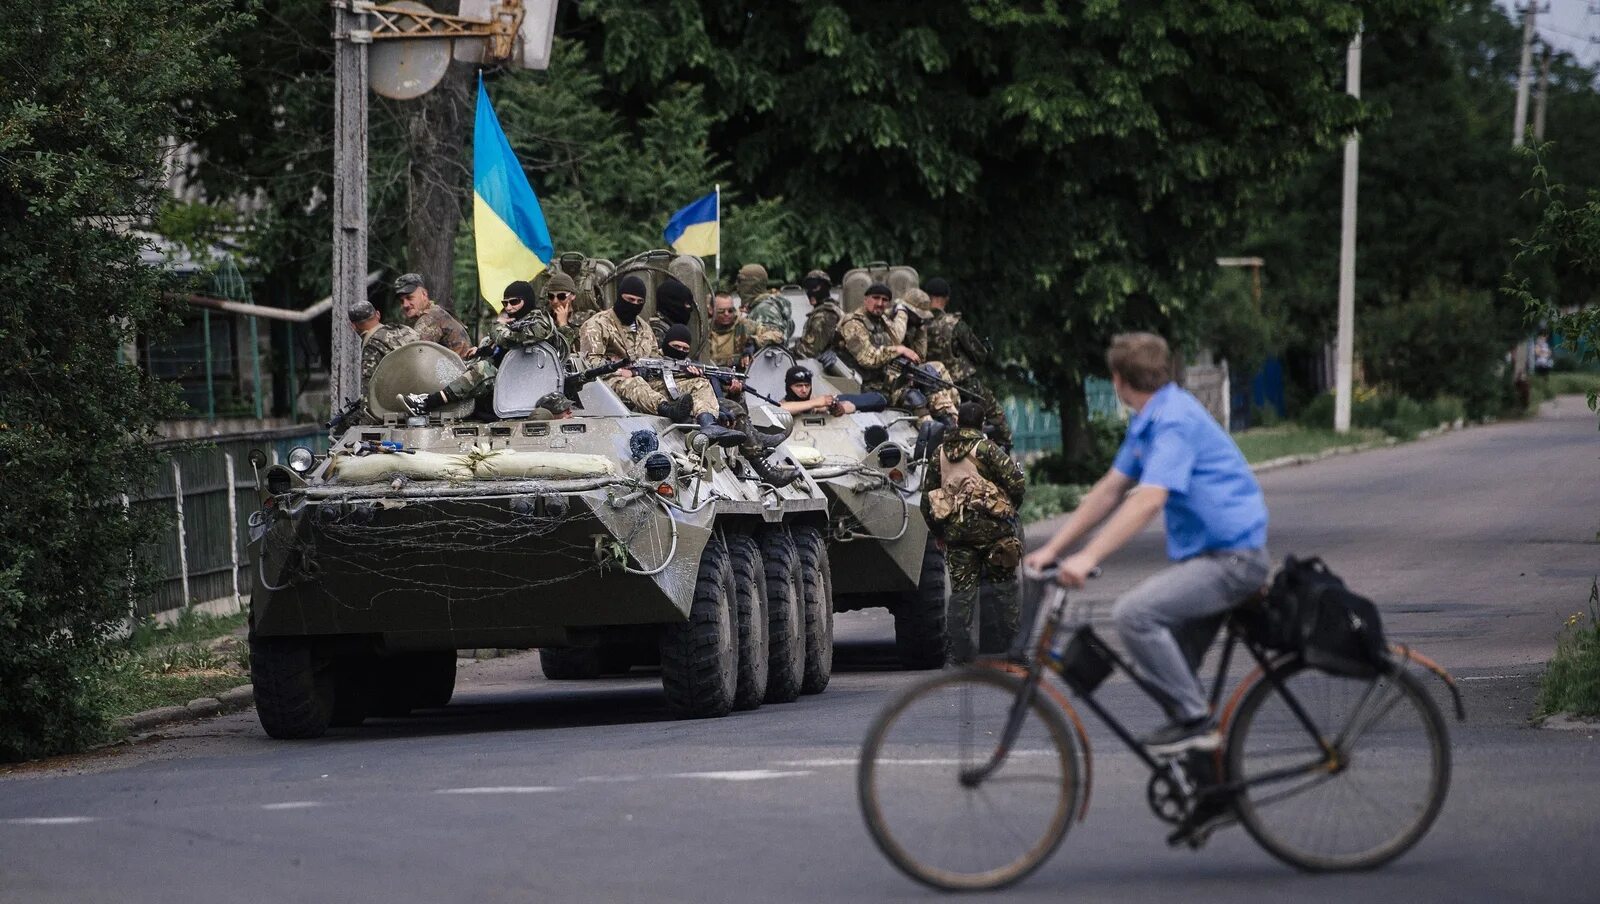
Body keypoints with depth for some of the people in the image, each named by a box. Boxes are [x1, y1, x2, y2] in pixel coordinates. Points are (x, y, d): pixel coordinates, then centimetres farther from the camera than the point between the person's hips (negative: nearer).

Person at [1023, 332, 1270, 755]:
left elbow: (1148, 499, -29)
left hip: (1233, 558, -11)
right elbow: (1109, 491, 15)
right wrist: (1052, 549, 10)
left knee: (1134, 613, -23)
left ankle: (1195, 720, -14)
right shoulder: (1148, 422, 14)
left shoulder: (1175, 420, -18)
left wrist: (1088, 558, -33)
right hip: (1204, 553, 11)